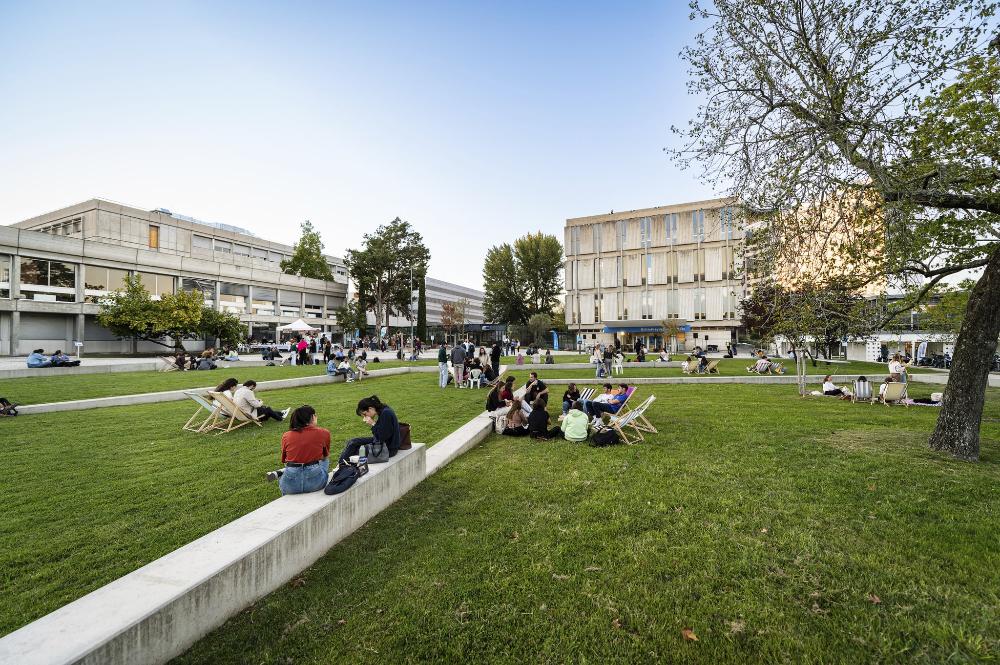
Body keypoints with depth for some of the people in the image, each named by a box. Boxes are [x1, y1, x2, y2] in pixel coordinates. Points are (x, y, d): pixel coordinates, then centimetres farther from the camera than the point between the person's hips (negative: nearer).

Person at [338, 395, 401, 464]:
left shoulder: (386, 413, -25)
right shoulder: (381, 411, 4)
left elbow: (382, 438, -23)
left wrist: (373, 424, -17)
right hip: (381, 441, 9)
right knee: (353, 442, 8)